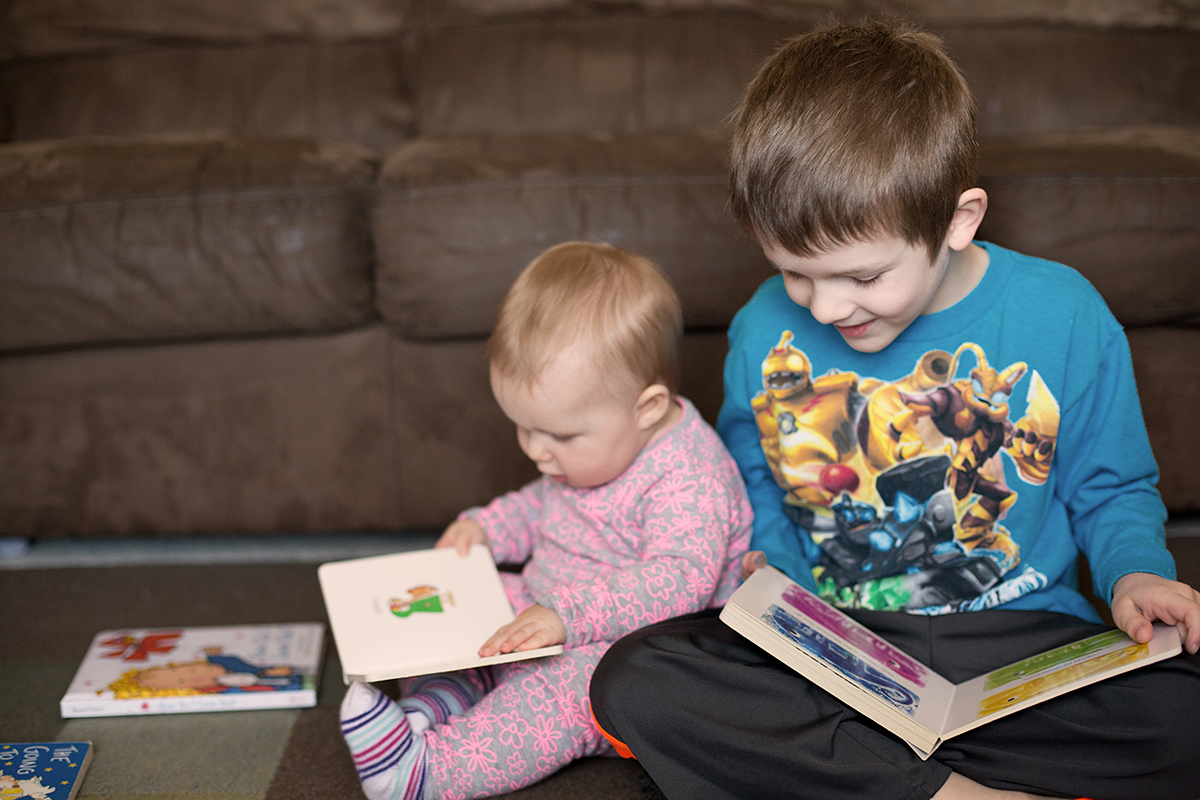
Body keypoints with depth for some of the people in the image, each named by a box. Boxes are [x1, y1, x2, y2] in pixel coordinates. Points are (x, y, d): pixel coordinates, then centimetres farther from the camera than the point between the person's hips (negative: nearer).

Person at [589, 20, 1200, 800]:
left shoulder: (1065, 318, -7)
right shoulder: (765, 331, -2)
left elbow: (1112, 488, 9)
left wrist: (1133, 571, -11)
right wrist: (765, 563, -3)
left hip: (1022, 647, -1)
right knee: (632, 681, -24)